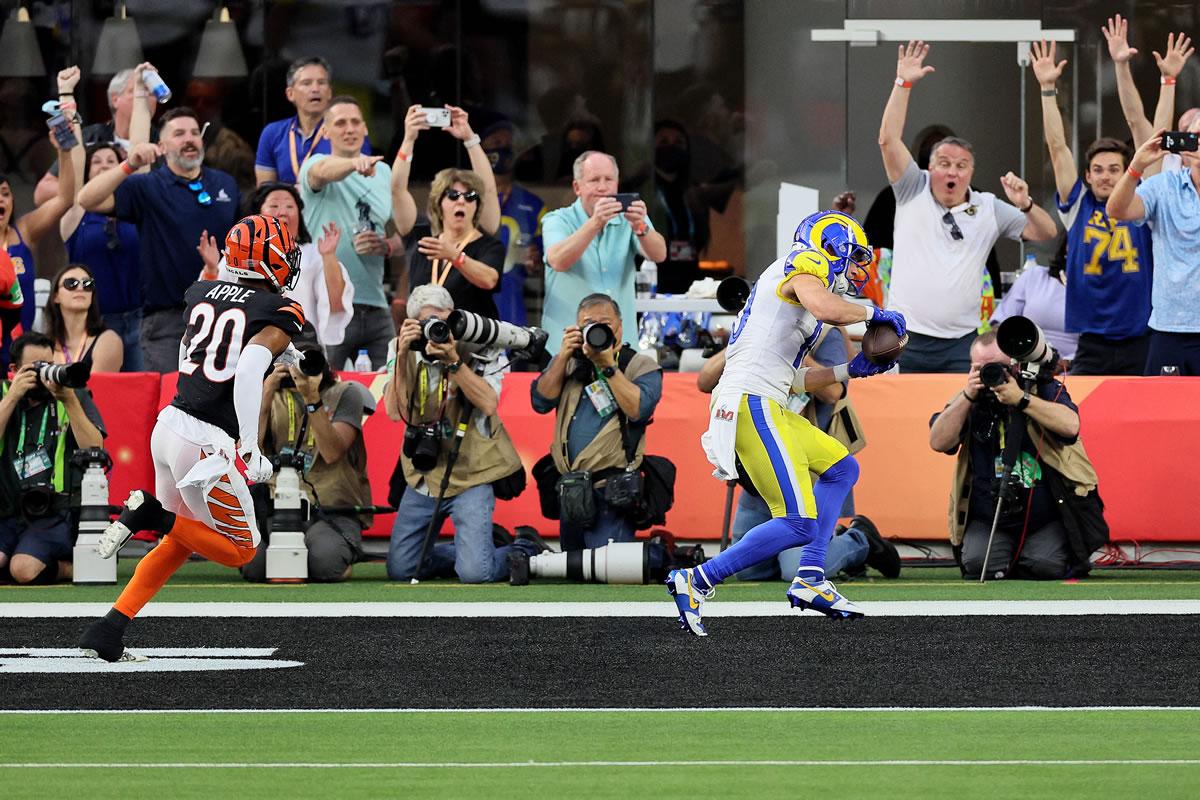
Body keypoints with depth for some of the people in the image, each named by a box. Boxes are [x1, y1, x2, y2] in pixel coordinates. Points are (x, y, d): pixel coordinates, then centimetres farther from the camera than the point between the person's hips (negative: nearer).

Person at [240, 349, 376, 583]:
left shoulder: (344, 394, 3)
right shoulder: (273, 397, 12)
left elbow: (331, 453, -13)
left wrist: (311, 398, -19)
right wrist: (267, 394, -12)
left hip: (335, 509, -2)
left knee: (324, 563, -33)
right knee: (252, 564, -28)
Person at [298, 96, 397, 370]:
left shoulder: (383, 172, 13)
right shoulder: (314, 165, -1)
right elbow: (323, 172, -27)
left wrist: (385, 246, -6)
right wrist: (355, 163, -48)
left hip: (375, 305, 5)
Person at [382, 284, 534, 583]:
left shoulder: (477, 347, -8)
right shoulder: (402, 349, 0)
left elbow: (488, 403, -21)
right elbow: (395, 412, -12)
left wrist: (454, 361, -29)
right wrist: (403, 354, -22)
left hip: (470, 475, -4)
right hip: (423, 477, 5)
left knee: (475, 573, -18)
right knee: (399, 570, 5)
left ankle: (524, 551, 15)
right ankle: (478, 547, 28)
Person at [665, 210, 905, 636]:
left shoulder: (795, 280, 27)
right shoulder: (803, 266, -1)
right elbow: (825, 308, -25)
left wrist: (850, 371, 22)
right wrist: (874, 314, -8)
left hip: (765, 408, 11)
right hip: (751, 404, -11)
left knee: (842, 469, 21)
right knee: (799, 525, -13)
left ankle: (809, 580, 12)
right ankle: (696, 582, -13)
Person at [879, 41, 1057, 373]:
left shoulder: (988, 209, 10)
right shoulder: (914, 193, 6)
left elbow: (1046, 233, 8)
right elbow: (888, 140, -4)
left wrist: (1025, 205, -13)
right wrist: (903, 83, -9)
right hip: (907, 341, -1)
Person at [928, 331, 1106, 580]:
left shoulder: (1045, 390, -3)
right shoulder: (967, 400, 5)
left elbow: (1070, 426, -23)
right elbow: (938, 442, -9)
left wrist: (1021, 399, -28)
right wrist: (968, 397, -18)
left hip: (1048, 518, -2)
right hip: (988, 520, 2)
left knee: (1045, 565, -23)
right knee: (978, 564, -22)